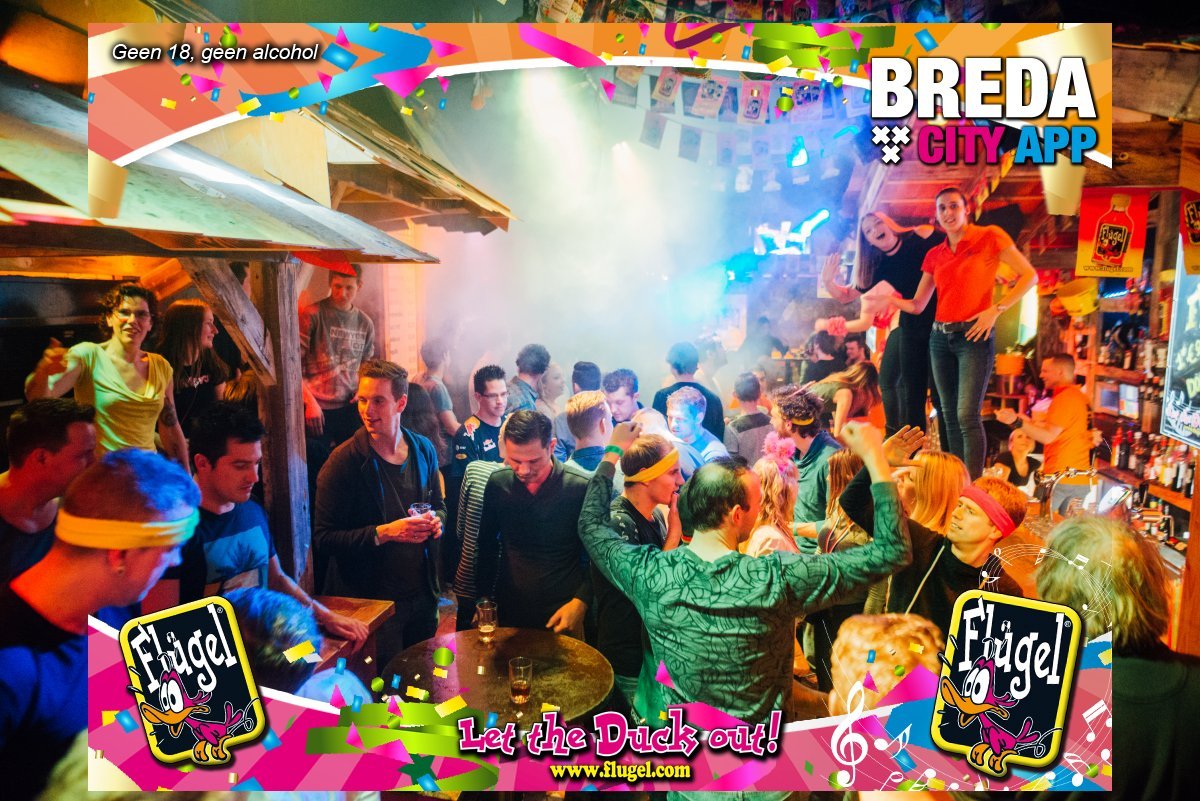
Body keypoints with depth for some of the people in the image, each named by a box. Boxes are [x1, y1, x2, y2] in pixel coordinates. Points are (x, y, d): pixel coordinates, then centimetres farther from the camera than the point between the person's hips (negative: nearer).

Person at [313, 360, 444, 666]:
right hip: (371, 600, -5)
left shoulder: (423, 449, 2)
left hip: (422, 594, 6)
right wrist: (384, 533, -26)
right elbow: (323, 538, -16)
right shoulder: (344, 462, -15)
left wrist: (436, 520, -6)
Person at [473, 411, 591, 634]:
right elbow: (487, 545, 8)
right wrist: (485, 599, 6)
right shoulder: (497, 483, -6)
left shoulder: (582, 488, -16)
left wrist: (581, 601, -15)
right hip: (507, 613, 3)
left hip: (562, 616, -3)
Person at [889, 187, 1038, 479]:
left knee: (967, 415, -15)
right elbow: (917, 305, 12)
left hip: (974, 336, -5)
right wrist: (889, 299, -6)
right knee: (950, 417, 7)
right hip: (940, 337, 6)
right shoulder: (934, 254, 13)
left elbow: (1029, 275, -3)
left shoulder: (989, 236, -1)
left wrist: (997, 309, -12)